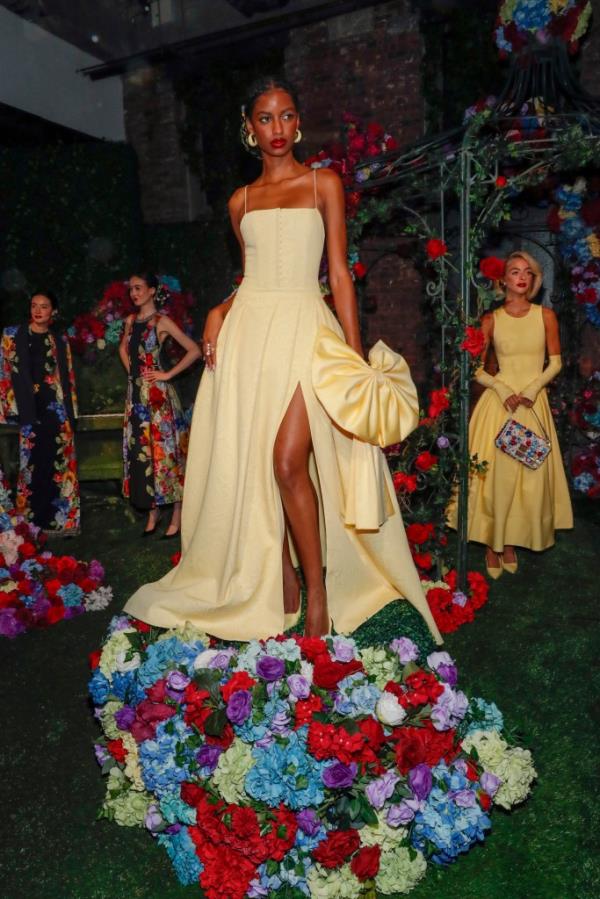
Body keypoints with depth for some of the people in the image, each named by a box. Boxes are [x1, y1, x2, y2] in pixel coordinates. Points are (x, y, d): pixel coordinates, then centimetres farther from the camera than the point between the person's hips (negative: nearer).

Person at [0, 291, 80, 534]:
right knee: (31, 464, -3)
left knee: (55, 464, 3)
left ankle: (52, 520, 12)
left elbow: (68, 377, 13)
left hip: (55, 410, 2)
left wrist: (70, 412, 6)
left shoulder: (60, 340, 12)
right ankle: (32, 521, 7)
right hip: (27, 410, -2)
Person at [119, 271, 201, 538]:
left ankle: (177, 515, 3)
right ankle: (153, 512, 17)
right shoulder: (130, 320, 12)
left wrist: (168, 374, -11)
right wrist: (131, 370, 14)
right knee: (141, 451, 7)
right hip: (136, 392, 6)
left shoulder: (162, 321, -6)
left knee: (165, 448, -4)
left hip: (158, 393, -6)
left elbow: (194, 350, -12)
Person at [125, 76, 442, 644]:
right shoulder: (240, 201, 17)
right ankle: (281, 582, 15)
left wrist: (356, 354, -7)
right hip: (248, 331, 4)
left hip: (304, 327, -4)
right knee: (248, 463, 0)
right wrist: (218, 313, 2)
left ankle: (318, 592, -2)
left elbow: (339, 273, 2)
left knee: (288, 461, -17)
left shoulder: (323, 184, 8)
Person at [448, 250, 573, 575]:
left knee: (530, 475, 3)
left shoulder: (545, 316, 4)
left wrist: (532, 388, -10)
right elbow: (476, 368, 2)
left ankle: (511, 542, 17)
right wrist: (502, 389, -12)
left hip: (534, 403, 2)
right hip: (499, 402, -1)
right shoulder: (491, 320, 1)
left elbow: (555, 362, 6)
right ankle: (492, 544, 8)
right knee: (497, 474, -3)